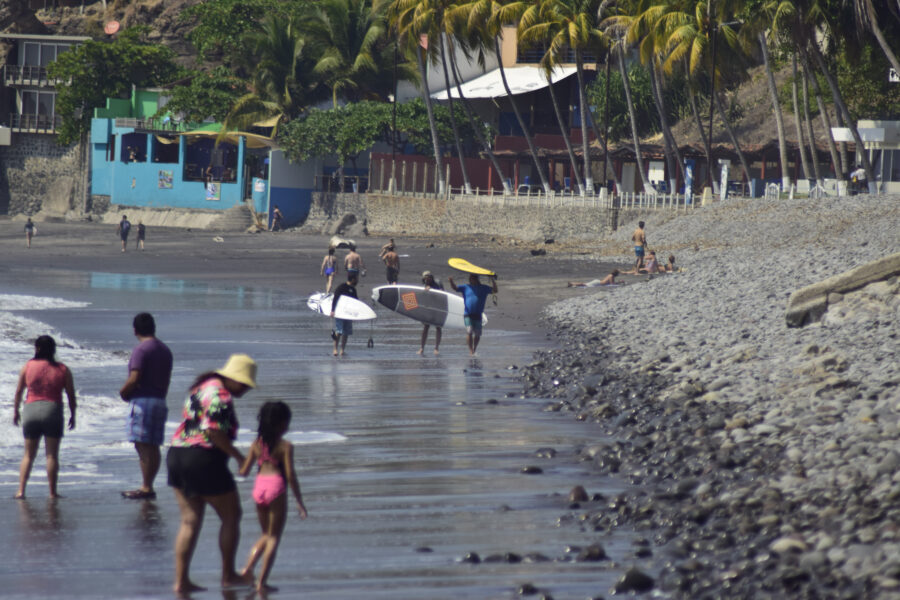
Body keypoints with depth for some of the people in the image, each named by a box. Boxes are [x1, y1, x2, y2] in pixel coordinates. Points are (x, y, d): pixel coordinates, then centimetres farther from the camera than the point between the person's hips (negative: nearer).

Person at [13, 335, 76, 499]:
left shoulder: (27, 367, 2)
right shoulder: (63, 370, 1)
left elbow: (18, 391, 7)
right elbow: (71, 396, 3)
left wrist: (15, 411, 18)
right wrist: (72, 415, 14)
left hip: (30, 410, 1)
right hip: (53, 410, -1)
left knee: (28, 455, 11)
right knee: (52, 455, 4)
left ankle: (21, 490, 3)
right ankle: (52, 492, 2)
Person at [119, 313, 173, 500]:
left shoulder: (141, 349, -12)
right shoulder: (165, 350, 14)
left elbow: (134, 379, -20)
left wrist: (123, 392, -3)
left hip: (142, 400, -8)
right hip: (160, 401, 8)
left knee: (143, 446, -8)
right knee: (153, 447, 9)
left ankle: (146, 488, -10)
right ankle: (148, 486, 12)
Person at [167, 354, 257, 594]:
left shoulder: (202, 386, 17)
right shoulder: (221, 396, -13)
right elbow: (214, 431, -23)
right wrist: (238, 457, -15)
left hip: (176, 456, 9)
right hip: (204, 461, -9)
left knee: (189, 521, 10)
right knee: (231, 516, 8)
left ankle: (181, 580, 5)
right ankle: (228, 575, 16)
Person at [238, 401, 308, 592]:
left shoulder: (256, 444, 7)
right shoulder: (285, 446, -6)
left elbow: (244, 471, 7)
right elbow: (290, 476, -10)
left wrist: (241, 465, 32)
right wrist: (299, 502, -5)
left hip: (258, 488, 5)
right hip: (276, 487, -5)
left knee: (266, 535, 23)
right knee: (274, 537, 2)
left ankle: (248, 568, 7)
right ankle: (262, 581, -4)